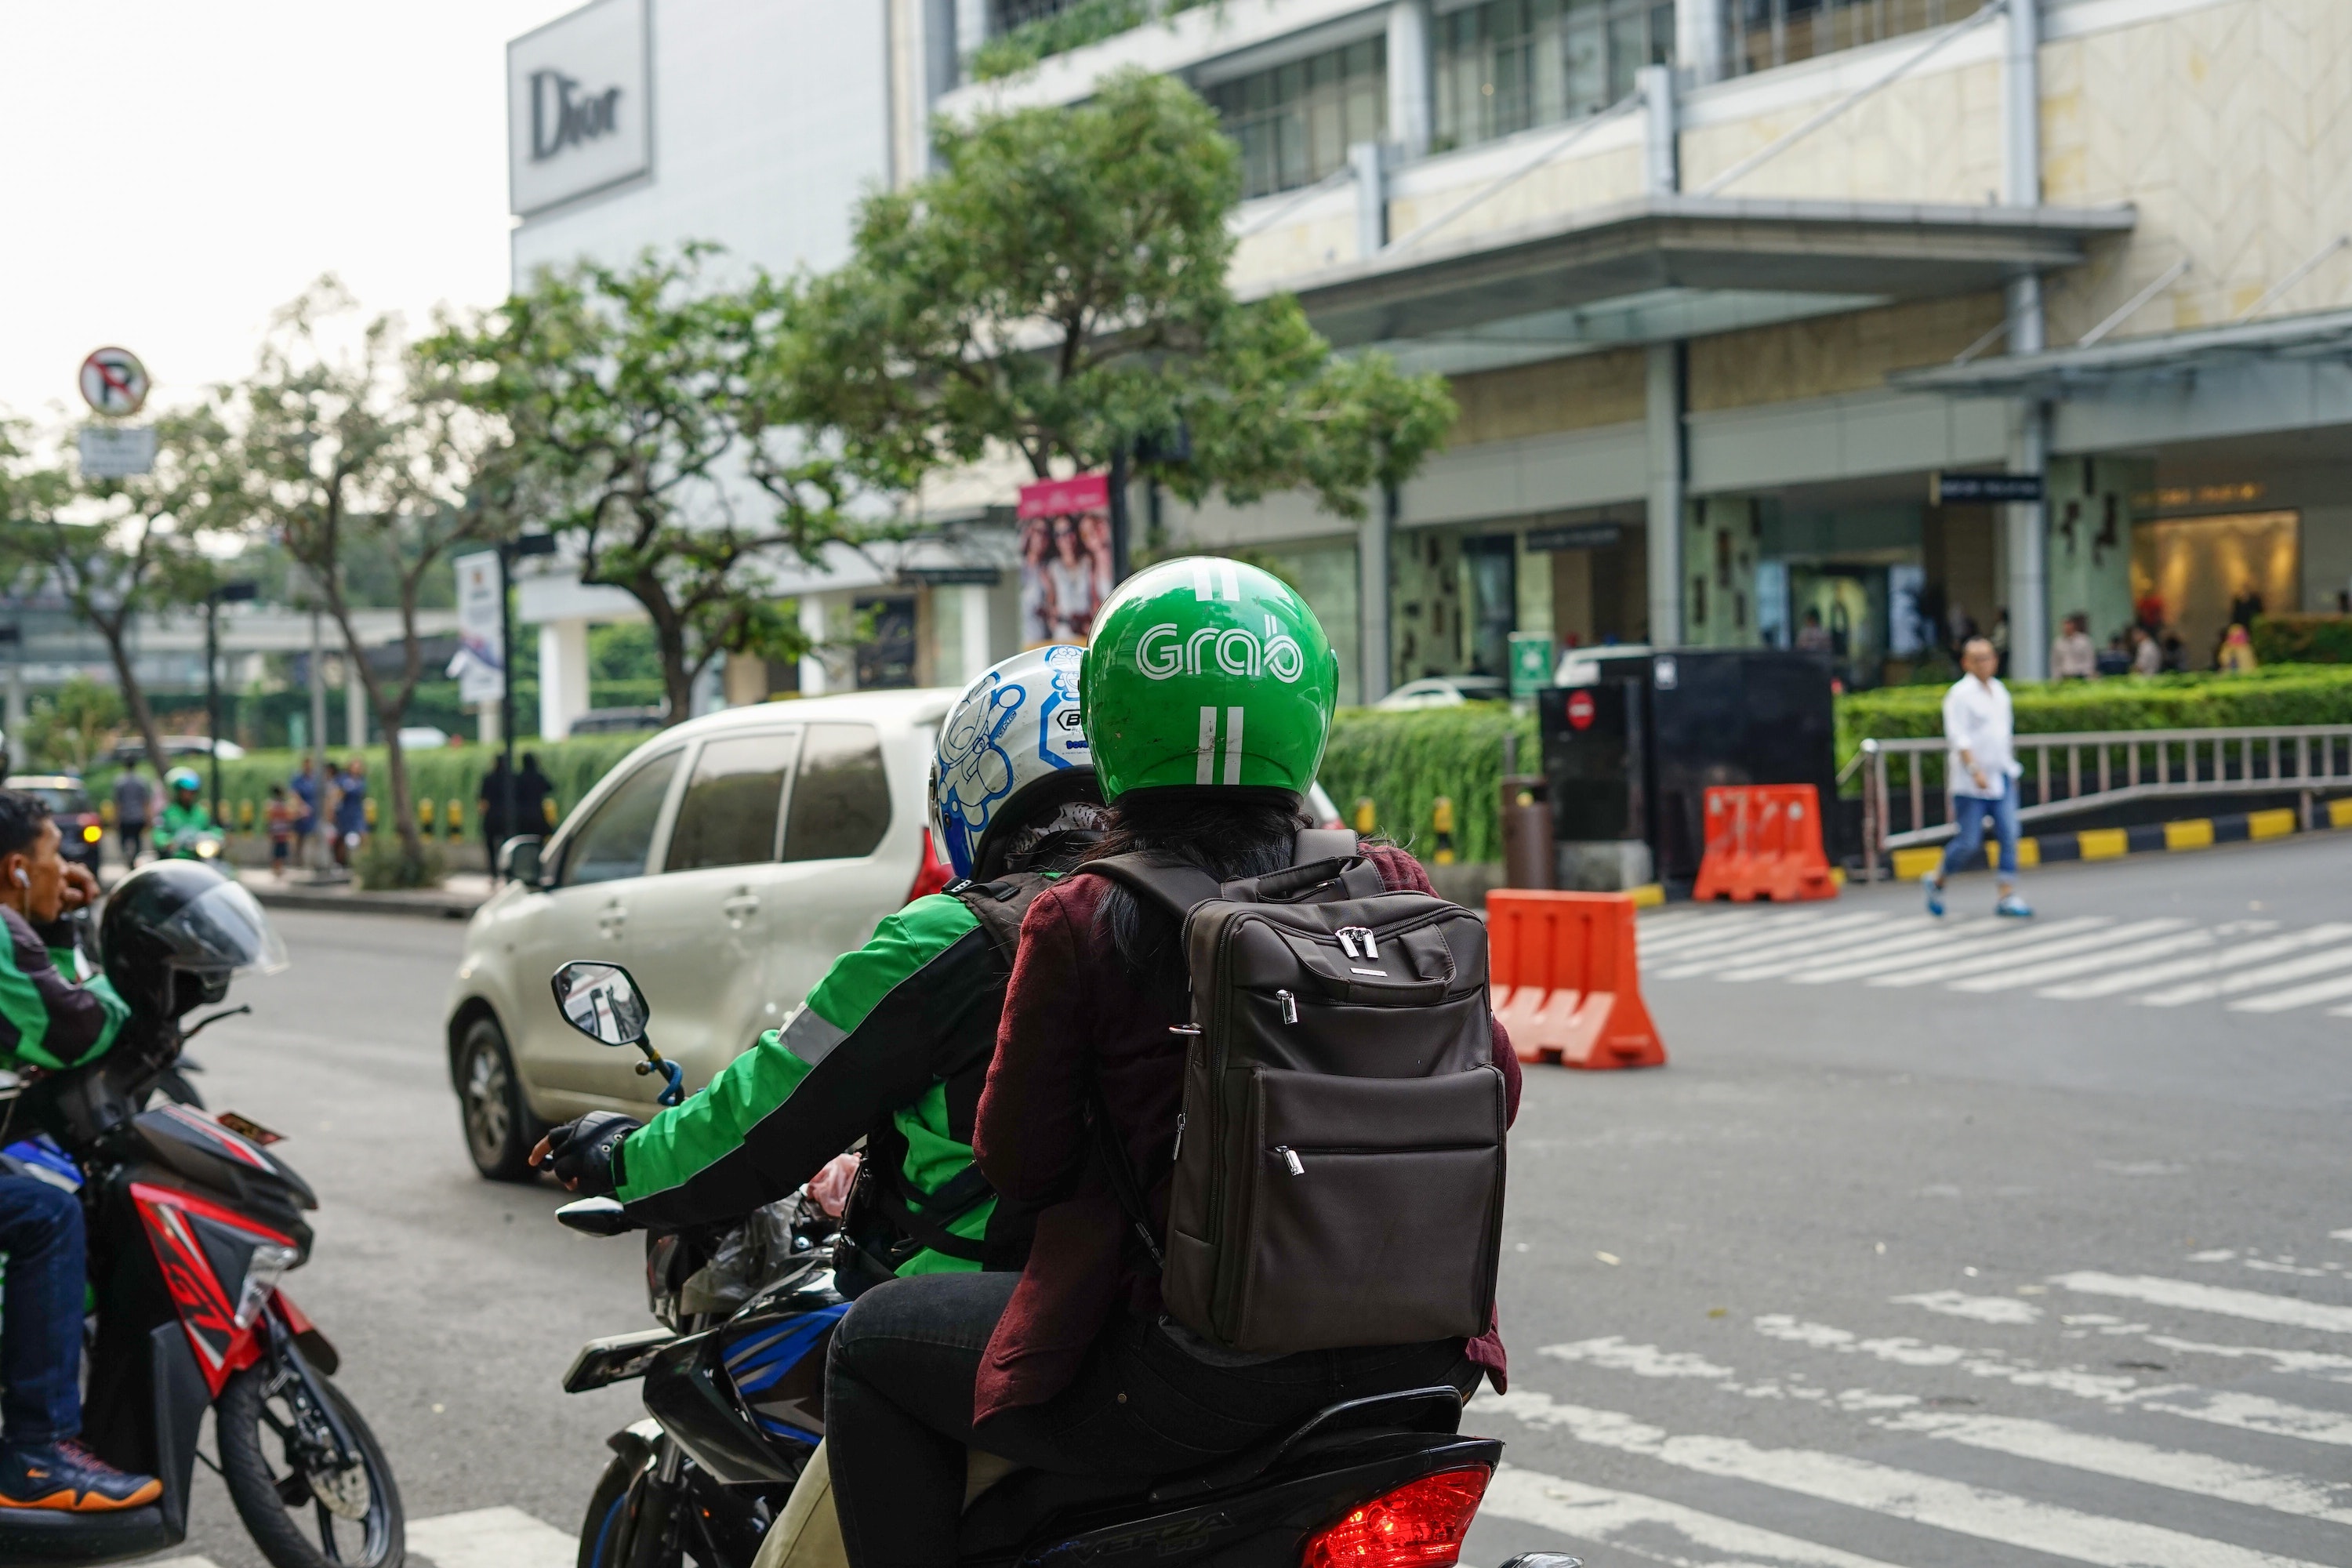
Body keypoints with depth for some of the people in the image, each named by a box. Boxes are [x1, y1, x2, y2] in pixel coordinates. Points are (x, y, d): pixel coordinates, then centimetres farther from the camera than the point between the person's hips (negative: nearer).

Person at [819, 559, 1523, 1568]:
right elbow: (1491, 1090, 9)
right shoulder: (1392, 889, 1)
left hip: (1197, 1382, -4)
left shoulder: (1081, 922, -8)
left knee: (873, 1348, 15)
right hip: (1408, 1358, 5)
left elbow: (1019, 1162, -1)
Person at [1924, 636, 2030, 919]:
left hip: (2002, 778, 7)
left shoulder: (1999, 690, 14)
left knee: (2010, 837, -3)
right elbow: (1959, 737, -16)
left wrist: (2010, 766, 22)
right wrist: (1975, 770, -25)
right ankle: (1937, 880, 21)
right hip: (1971, 783, -7)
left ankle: (2008, 896, -1)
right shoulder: (1960, 694, -9)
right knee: (1967, 842, -3)